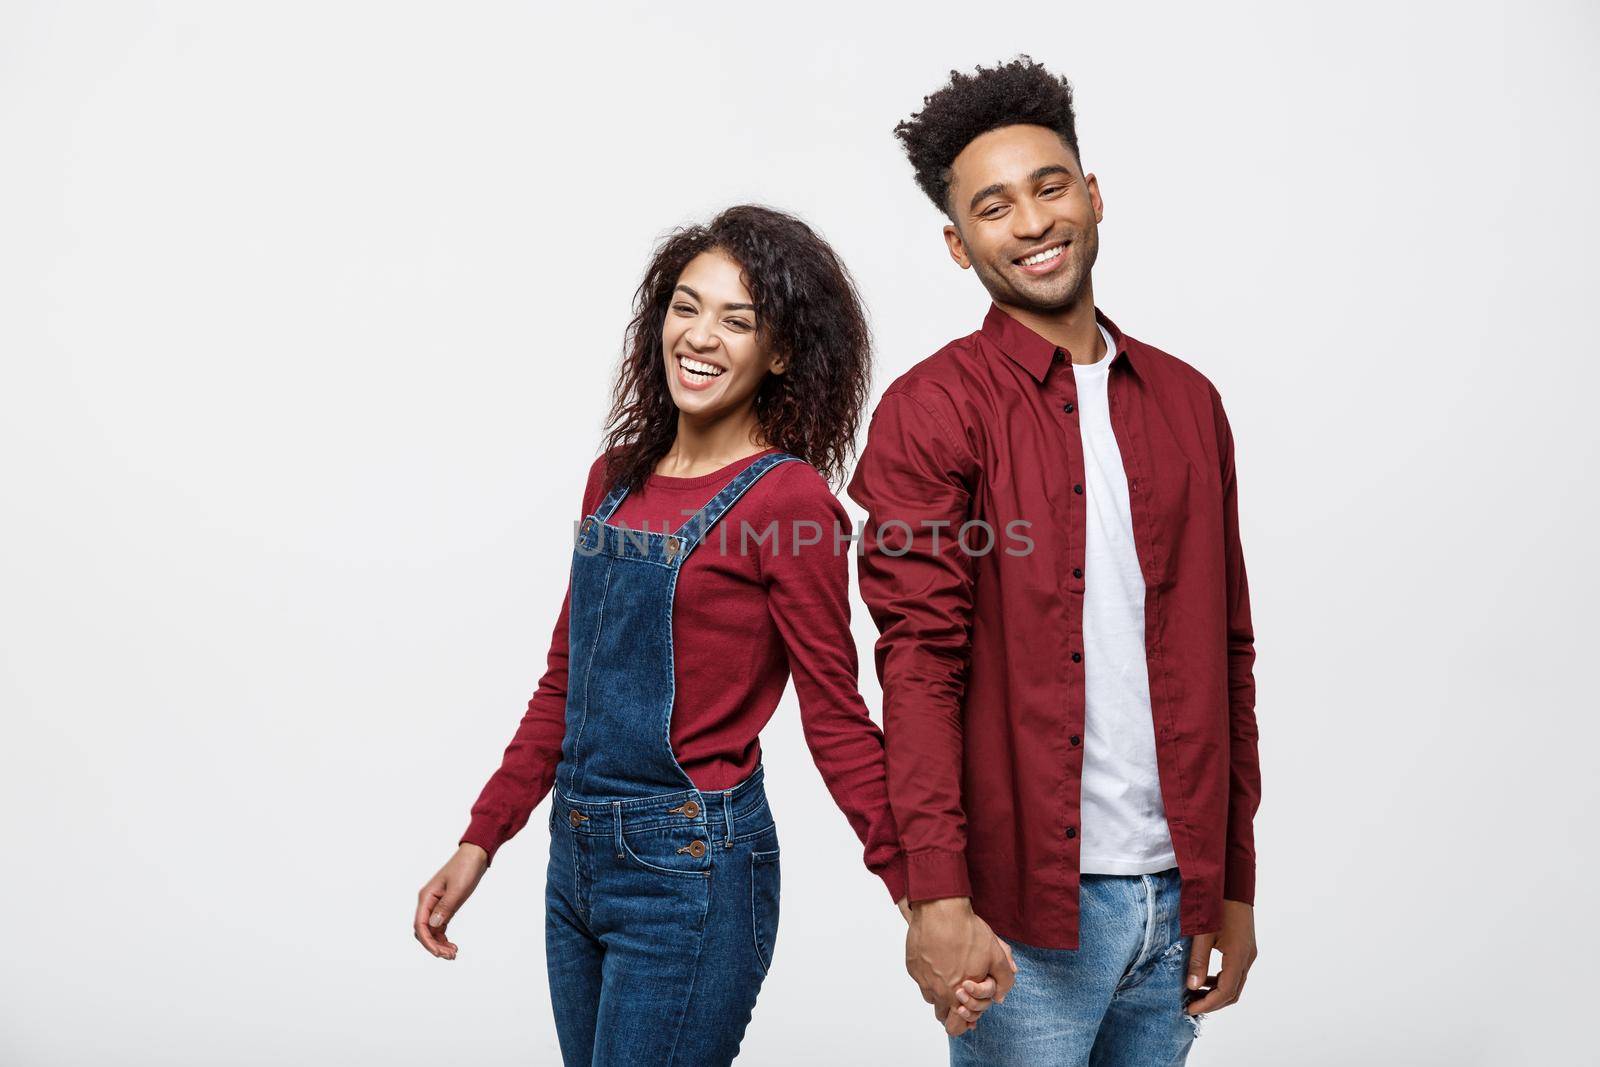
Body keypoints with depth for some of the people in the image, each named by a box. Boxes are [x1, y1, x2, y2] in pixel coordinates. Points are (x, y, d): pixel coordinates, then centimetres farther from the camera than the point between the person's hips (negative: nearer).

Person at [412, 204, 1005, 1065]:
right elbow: (563, 682, 13)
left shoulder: (788, 498, -12)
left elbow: (837, 720, -10)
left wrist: (925, 903, -16)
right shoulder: (616, 476, 7)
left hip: (691, 871, -7)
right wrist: (480, 841, 13)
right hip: (576, 857, 7)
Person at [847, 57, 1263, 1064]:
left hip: (1178, 896, 5)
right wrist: (937, 895, -19)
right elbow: (920, 665, -12)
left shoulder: (1187, 401, 9)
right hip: (1026, 901, -5)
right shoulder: (930, 412, -6)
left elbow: (1227, 655, 11)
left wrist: (1235, 886, 11)